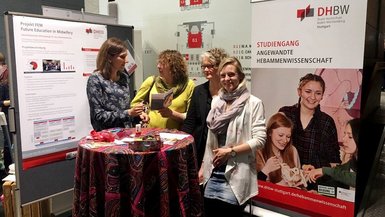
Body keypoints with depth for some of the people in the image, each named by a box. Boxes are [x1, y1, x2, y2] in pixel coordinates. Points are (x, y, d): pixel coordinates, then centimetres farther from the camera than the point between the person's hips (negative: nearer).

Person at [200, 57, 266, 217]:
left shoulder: (253, 103, -6)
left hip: (236, 175, -5)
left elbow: (259, 139, -11)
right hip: (213, 173, 5)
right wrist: (203, 167, 12)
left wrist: (230, 151, -15)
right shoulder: (217, 102, 10)